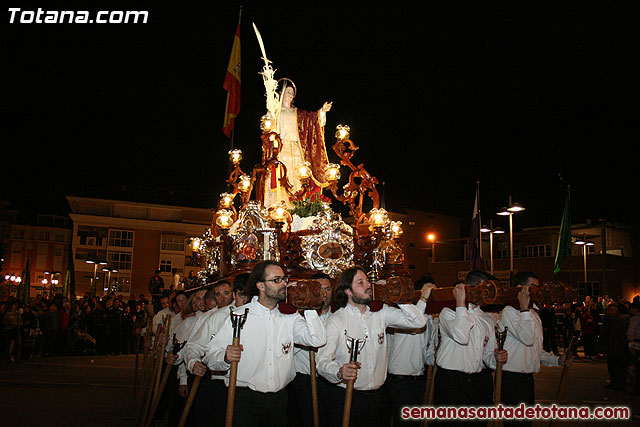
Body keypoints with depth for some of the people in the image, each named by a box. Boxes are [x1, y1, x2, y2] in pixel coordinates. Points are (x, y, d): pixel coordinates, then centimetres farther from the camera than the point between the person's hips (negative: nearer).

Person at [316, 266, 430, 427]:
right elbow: (322, 361, -18)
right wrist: (339, 372, -38)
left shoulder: (381, 313, 4)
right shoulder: (336, 320, -10)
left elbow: (418, 321, 0)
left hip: (377, 395, 4)